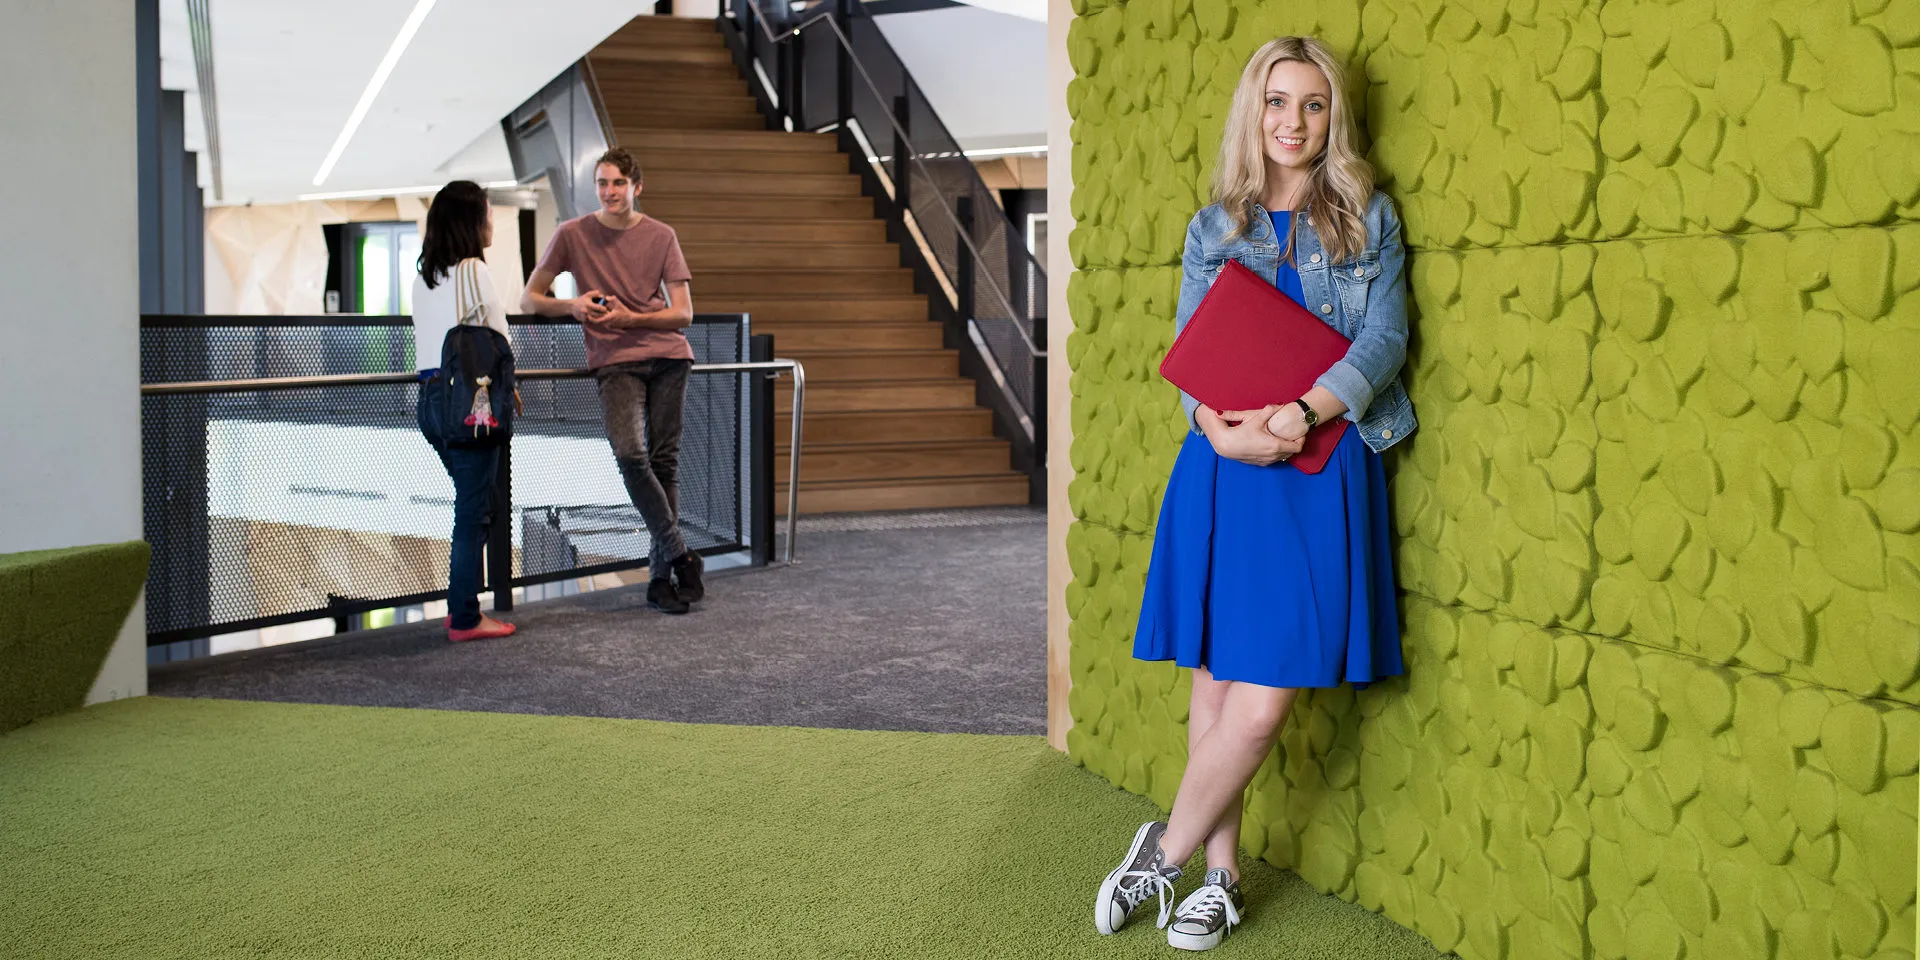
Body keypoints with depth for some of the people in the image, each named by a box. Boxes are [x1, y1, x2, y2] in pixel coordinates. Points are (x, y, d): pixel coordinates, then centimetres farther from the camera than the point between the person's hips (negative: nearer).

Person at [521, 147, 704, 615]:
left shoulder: (661, 236, 8)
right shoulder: (573, 234, 6)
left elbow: (683, 313, 5)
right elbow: (528, 300, 11)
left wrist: (629, 318, -10)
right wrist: (573, 306, -8)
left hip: (667, 353, 1)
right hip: (614, 361, -1)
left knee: (664, 460, -2)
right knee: (629, 453, -23)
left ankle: (661, 576, 4)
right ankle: (680, 555, -13)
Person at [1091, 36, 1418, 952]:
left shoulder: (1367, 219, 8)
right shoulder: (1214, 228, 12)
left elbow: (1385, 337, -3)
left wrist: (1301, 413, -18)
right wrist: (1223, 429, -14)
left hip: (1322, 468, -2)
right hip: (1225, 466, 2)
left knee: (1264, 698, -8)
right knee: (1215, 684, 4)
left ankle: (1165, 852, 9)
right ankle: (1221, 875, 18)